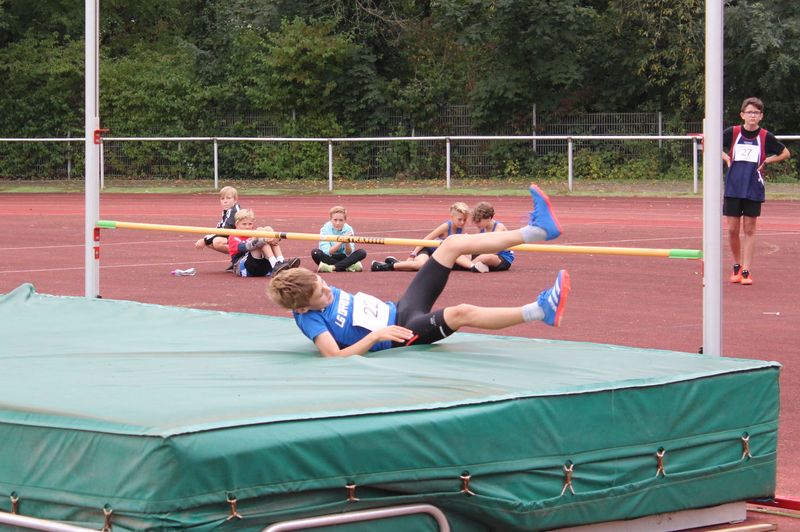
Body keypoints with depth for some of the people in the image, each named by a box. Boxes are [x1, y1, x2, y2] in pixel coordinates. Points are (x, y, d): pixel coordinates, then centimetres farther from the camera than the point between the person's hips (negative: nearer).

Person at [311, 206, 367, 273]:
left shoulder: (348, 229, -8)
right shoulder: (325, 229, -14)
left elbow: (349, 254, -12)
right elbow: (327, 252, -24)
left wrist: (347, 242, -32)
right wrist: (341, 241, -34)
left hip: (344, 258, 2)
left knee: (362, 252, -21)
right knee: (315, 252, -32)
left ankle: (332, 267, -30)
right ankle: (349, 266, -28)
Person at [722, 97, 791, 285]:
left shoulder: (765, 137, -1)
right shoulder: (732, 133, -1)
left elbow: (785, 153, 12)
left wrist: (766, 161, 0)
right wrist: (727, 158, 0)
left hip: (754, 190, -1)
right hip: (733, 189, 1)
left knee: (749, 230, 1)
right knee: (732, 229, 3)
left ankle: (746, 271, 4)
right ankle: (737, 266, 21)